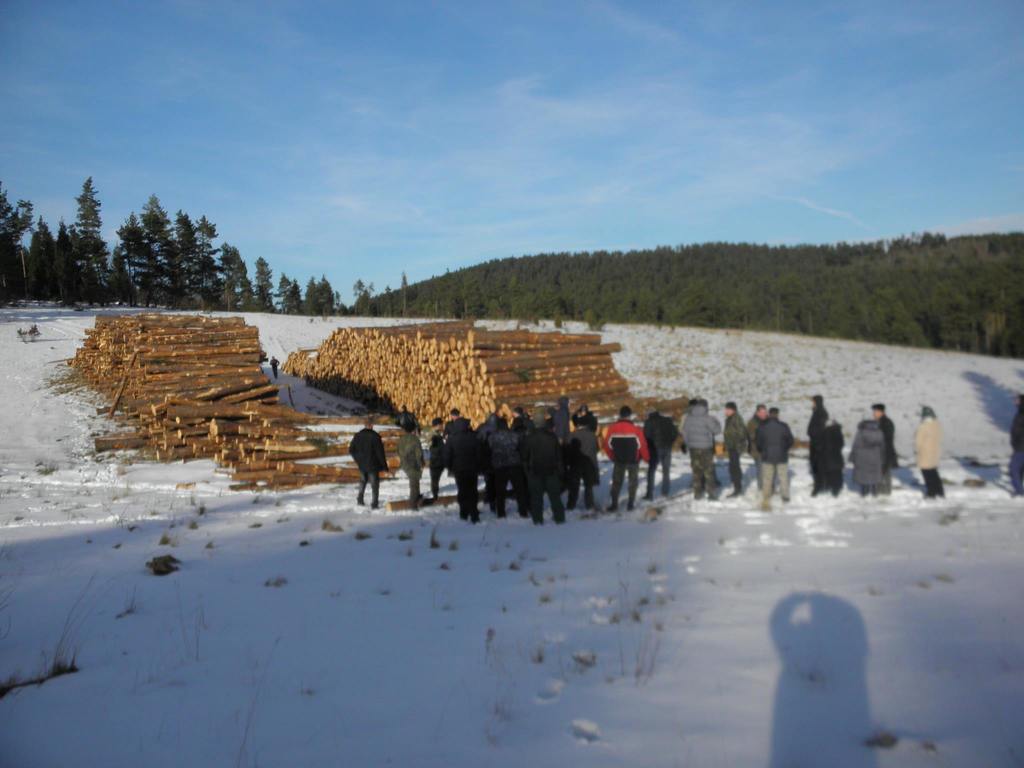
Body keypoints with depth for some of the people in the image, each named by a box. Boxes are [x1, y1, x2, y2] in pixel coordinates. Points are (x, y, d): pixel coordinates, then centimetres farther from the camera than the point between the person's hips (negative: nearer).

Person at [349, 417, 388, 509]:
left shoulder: (358, 435, -2)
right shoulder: (375, 436, -19)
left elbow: (351, 450, 5)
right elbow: (380, 452, -16)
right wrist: (384, 465, -6)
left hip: (361, 465, 5)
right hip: (373, 465, -5)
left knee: (363, 481, 26)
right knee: (374, 484, 7)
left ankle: (360, 499, 21)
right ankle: (374, 504, 7)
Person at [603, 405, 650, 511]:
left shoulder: (612, 429, -14)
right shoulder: (636, 429, -18)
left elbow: (607, 446, -5)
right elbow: (642, 445, -12)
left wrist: (613, 457, 13)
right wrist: (646, 458, 7)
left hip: (619, 460, 1)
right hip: (633, 461, -1)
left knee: (616, 482, 12)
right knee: (633, 481, 17)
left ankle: (614, 504, 6)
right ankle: (630, 503, 18)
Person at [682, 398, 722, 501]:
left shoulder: (689, 417, -1)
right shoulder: (707, 418, -14)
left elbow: (684, 432, 5)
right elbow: (717, 430, -8)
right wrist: (716, 422, 11)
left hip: (693, 447, 4)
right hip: (706, 447, -4)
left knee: (696, 470, 11)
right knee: (708, 471, 5)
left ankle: (697, 493, 13)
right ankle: (711, 493, 6)